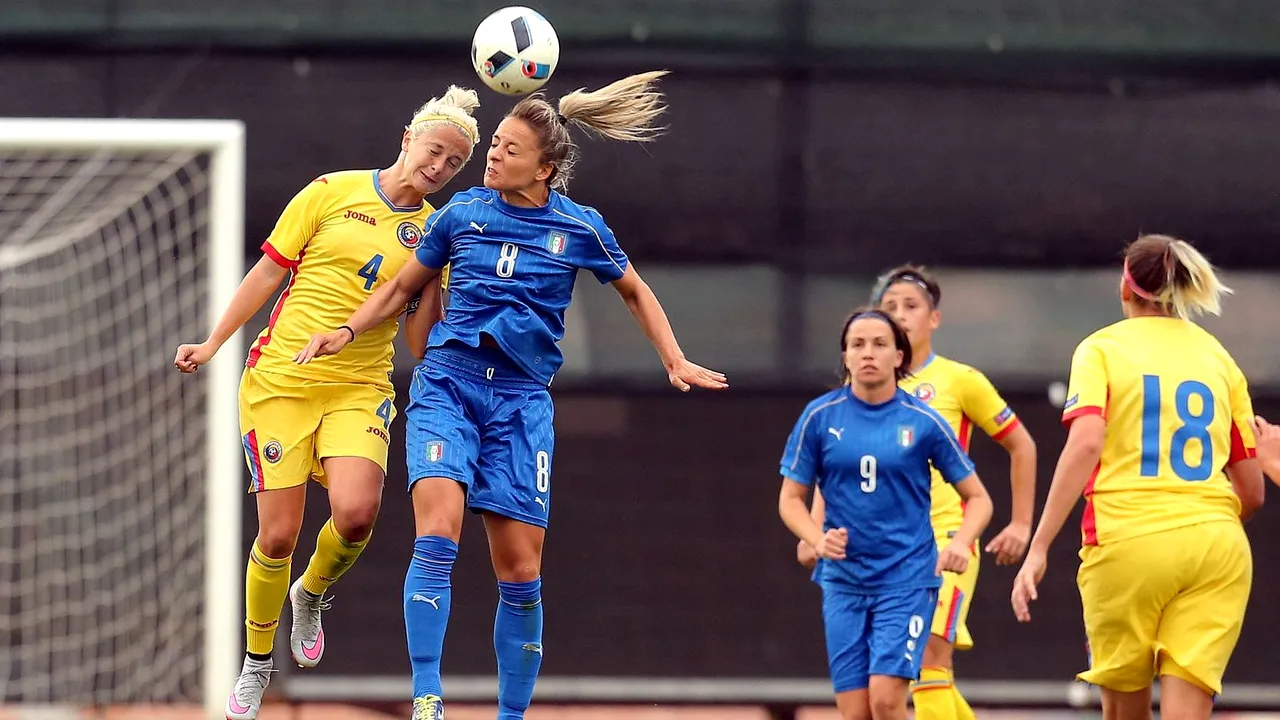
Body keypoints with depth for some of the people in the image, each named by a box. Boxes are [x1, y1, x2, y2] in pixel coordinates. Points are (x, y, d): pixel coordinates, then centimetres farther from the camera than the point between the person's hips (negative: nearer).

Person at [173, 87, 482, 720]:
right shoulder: (331, 193, 1)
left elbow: (421, 341, 6)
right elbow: (269, 272, 6)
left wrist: (432, 278, -9)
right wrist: (212, 344, 4)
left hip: (361, 389, 1)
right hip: (281, 378, -1)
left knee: (356, 513, -24)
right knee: (278, 535, -5)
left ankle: (311, 596, 11)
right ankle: (255, 665, 20)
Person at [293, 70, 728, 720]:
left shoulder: (580, 228, 1)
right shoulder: (461, 215, 3)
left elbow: (635, 293, 18)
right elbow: (403, 287, 18)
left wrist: (677, 362, 8)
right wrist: (346, 331, 5)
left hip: (521, 398, 0)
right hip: (447, 383, 0)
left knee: (520, 572, -1)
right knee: (437, 535, -22)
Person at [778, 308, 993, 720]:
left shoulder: (923, 422, -2)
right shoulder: (821, 417, 2)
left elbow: (977, 498, 5)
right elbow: (791, 497, 7)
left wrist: (961, 543, -14)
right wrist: (818, 539, -13)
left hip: (907, 578, -2)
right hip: (844, 580, 2)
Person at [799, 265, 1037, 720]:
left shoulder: (958, 380, 2)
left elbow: (1021, 445, 10)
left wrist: (1021, 524, 7)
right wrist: (814, 532, -3)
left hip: (945, 537, -4)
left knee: (930, 653, -19)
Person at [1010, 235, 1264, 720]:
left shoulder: (1103, 348, 5)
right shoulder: (1218, 357, 16)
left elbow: (1085, 443, -13)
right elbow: (1252, 490, 16)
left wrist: (1038, 547, -14)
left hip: (1128, 540, -2)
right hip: (1216, 544, 2)